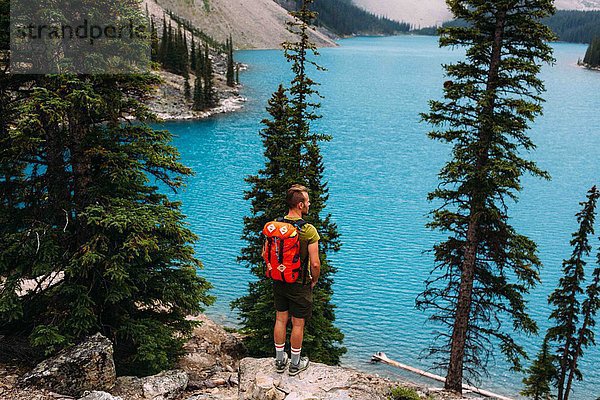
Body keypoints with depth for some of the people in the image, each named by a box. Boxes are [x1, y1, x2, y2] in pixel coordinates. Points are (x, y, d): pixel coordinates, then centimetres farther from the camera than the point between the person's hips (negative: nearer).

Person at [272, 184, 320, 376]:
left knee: (280, 320, 18)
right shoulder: (308, 230, -21)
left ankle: (280, 360, 33)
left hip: (279, 281, 5)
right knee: (298, 324, 11)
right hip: (300, 285, -5)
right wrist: (314, 280, -1)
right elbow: (315, 263, -20)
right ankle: (295, 364, 27)